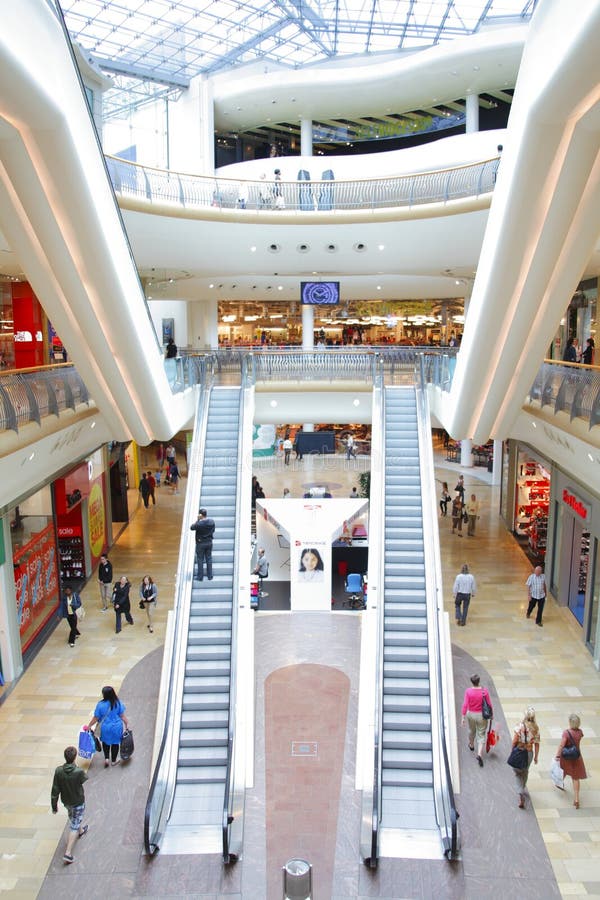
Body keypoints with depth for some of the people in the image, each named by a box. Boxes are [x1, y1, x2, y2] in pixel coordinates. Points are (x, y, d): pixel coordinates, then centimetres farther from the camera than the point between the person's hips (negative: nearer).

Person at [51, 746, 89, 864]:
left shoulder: (58, 771, -25)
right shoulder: (79, 772, -33)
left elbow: (55, 791, -16)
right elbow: (84, 780, -8)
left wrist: (54, 805, -1)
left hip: (66, 801, 4)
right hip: (78, 802, -4)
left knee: (73, 817, 32)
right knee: (74, 827, 10)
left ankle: (81, 831, 57)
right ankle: (68, 853, 8)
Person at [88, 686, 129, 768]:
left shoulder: (100, 704, -21)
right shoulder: (118, 703, -17)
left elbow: (96, 718, -11)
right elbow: (122, 715, -10)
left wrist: (89, 726, 5)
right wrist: (127, 724, 4)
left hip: (105, 728, -1)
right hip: (116, 727, 1)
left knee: (105, 742, 28)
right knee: (115, 743, 20)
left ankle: (106, 758, 22)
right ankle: (113, 761, 34)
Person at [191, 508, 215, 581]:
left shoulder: (199, 523, -22)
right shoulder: (212, 521, -6)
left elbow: (192, 527, -7)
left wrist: (197, 520, -8)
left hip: (200, 543, -4)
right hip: (209, 542, 4)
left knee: (200, 560, 6)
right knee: (209, 559, 13)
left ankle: (200, 577, 11)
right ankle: (210, 576, 17)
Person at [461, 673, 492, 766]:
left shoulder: (468, 691, -18)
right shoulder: (484, 691, -18)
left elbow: (465, 705, -16)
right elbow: (489, 704, -8)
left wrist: (463, 717, -6)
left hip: (471, 714, 1)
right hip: (482, 715, -1)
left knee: (472, 730, 28)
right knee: (481, 735, 9)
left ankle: (471, 745, 52)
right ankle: (480, 754, -6)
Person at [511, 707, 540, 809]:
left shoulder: (520, 726, -20)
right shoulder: (536, 729, -11)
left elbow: (514, 742, -15)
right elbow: (537, 744, -4)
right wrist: (536, 756, 8)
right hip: (529, 753, 3)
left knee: (518, 773, 10)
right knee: (525, 772, 26)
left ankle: (521, 794, -6)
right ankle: (523, 789, 45)